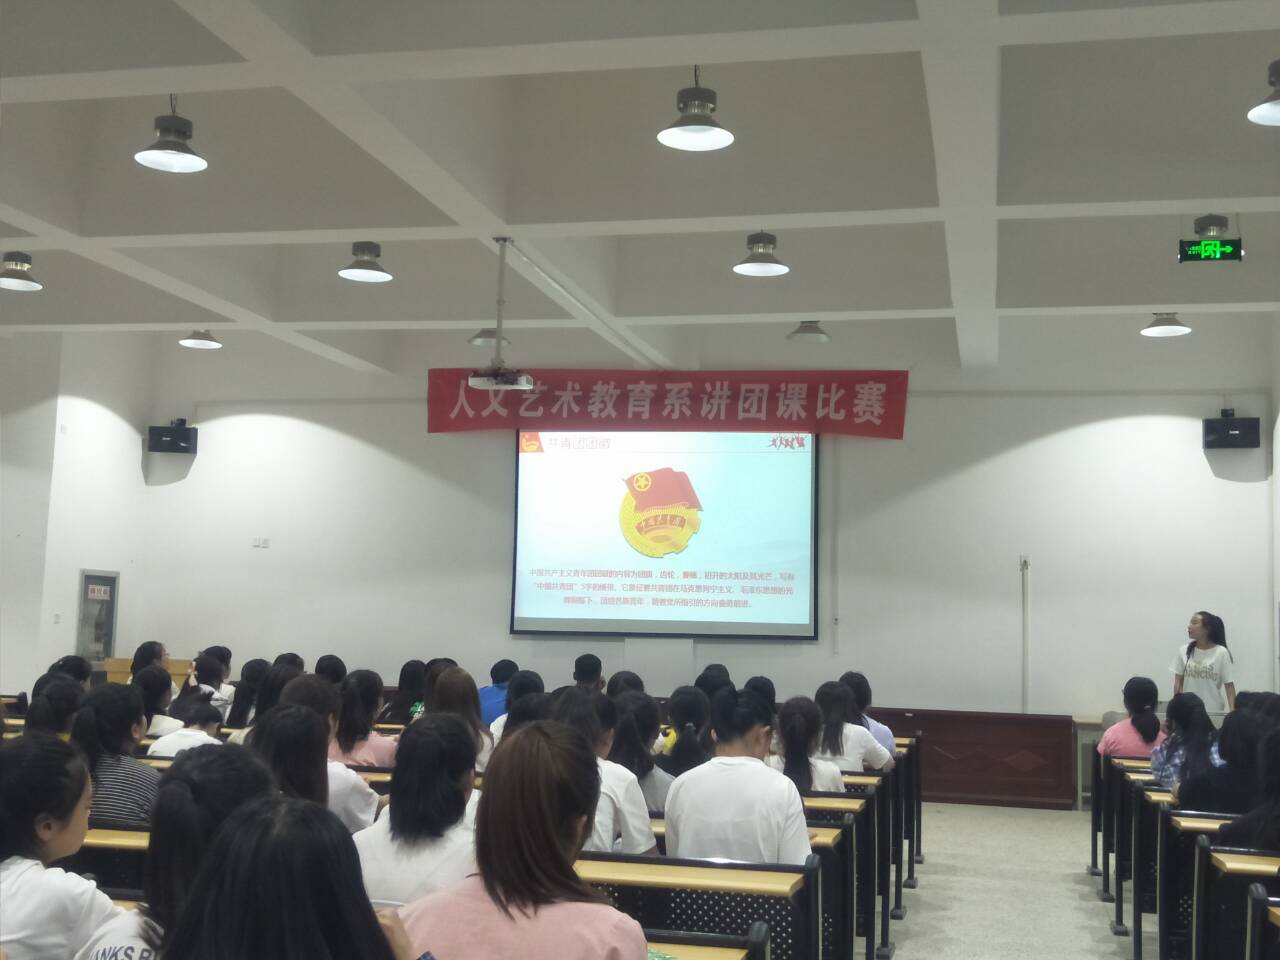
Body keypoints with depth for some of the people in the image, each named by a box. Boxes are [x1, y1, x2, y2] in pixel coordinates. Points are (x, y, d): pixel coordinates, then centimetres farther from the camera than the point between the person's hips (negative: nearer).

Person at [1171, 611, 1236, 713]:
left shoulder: (1222, 653, -4)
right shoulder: (1183, 651, 4)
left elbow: (1229, 685, -4)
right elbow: (1178, 682, 5)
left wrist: (1233, 712, -13)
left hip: (1213, 712, -2)